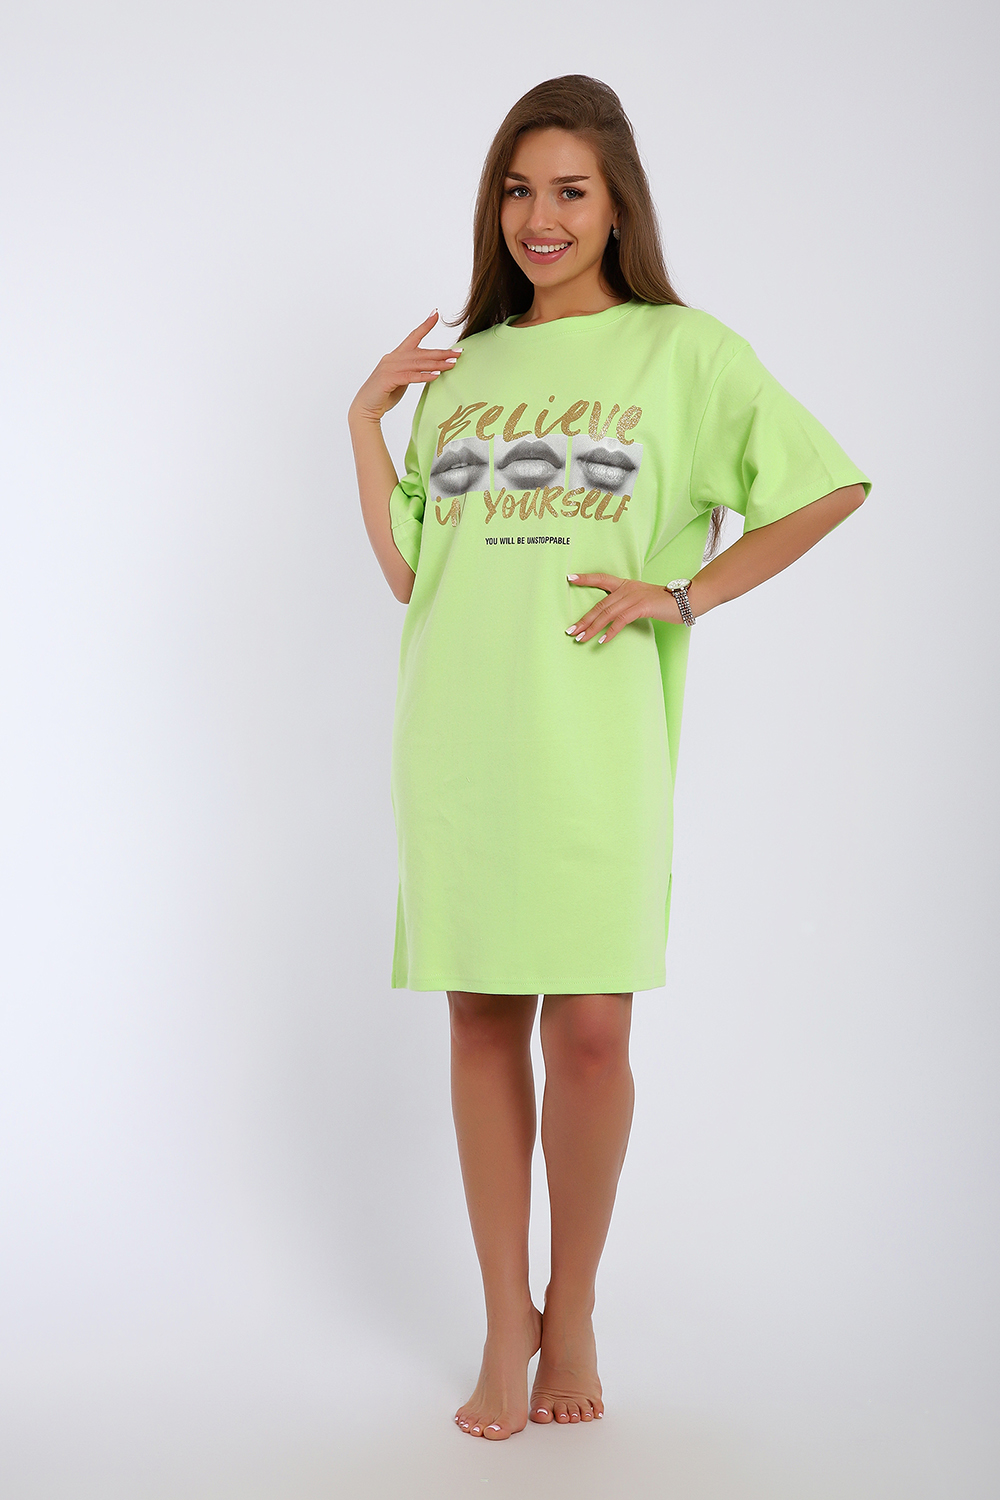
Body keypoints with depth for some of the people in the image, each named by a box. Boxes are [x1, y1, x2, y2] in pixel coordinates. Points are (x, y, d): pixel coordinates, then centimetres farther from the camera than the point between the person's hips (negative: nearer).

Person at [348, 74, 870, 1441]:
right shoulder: (457, 370, 17)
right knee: (483, 1019, 6)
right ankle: (505, 1322, 18)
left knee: (588, 1027, -4)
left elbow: (830, 487, 1)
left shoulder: (681, 350, 6)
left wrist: (682, 593, -4)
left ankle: (574, 1313, 18)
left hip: (595, 738, -3)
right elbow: (408, 574, 13)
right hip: (458, 734, 4)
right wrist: (364, 424, 7)